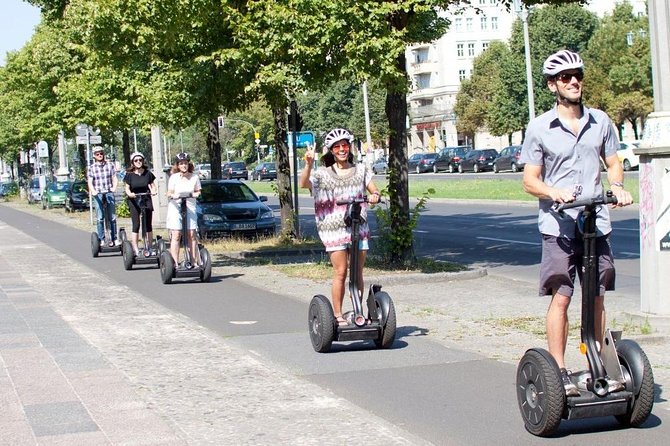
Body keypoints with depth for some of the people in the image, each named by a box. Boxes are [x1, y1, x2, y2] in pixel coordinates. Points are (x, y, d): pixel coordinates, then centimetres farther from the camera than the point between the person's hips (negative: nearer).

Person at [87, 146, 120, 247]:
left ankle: (114, 239, 6)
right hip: (98, 194, -1)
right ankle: (101, 240, -5)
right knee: (100, 218, -6)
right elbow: (90, 182, 0)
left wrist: (114, 187, -15)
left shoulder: (110, 165, 10)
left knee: (112, 217, 2)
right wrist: (93, 191, -19)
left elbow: (115, 178, 6)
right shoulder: (91, 168, 7)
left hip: (109, 193, 1)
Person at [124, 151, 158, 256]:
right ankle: (135, 249, -2)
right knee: (136, 225, -4)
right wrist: (129, 193, -23)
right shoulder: (129, 174, -2)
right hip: (134, 201, -2)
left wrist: (153, 191, -13)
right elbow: (127, 188, -3)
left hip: (146, 200, 2)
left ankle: (149, 247, 14)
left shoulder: (148, 173, 1)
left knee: (148, 225, 4)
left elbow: (152, 185, 8)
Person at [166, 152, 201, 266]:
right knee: (176, 235, -6)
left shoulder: (195, 177, 3)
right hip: (175, 207, -2)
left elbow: (197, 191, 13)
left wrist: (195, 194, -10)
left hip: (190, 207, 2)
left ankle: (195, 261, 3)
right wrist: (173, 195, -25)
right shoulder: (174, 177, -3)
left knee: (191, 235, -1)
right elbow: (169, 193, -3)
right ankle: (175, 263, -5)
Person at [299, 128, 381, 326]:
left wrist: (375, 196, -13)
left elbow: (374, 190, 11)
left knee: (358, 273, 4)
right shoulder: (323, 173, 1)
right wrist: (308, 164, -30)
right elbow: (304, 184, -14)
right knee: (340, 272, -6)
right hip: (334, 228, -3)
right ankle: (337, 315, 1)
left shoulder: (361, 170, 11)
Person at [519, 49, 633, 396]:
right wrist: (554, 192, -21)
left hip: (597, 224, 3)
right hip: (559, 227, -3)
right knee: (561, 298, -6)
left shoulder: (600, 121, 9)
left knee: (596, 299, 8)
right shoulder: (539, 128, -1)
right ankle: (559, 372, 1)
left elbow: (613, 163, 17)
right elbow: (529, 181, -1)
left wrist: (617, 186, -5)